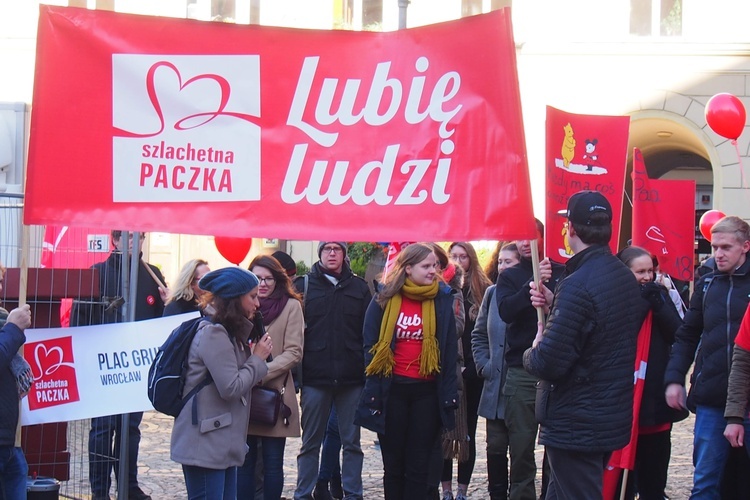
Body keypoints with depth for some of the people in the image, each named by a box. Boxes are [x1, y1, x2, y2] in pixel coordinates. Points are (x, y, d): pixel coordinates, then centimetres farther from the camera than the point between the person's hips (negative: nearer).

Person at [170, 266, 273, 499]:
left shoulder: (231, 334, 18)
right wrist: (258, 360, -8)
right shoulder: (213, 334, -15)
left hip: (223, 445, 10)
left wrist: (255, 358, 5)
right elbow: (231, 388, -19)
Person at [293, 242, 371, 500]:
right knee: (310, 443, 6)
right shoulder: (304, 285, 4)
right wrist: (295, 376, -6)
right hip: (315, 379, -1)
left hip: (351, 379, 1)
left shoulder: (359, 287, 8)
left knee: (352, 442, 6)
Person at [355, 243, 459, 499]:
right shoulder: (384, 301, 1)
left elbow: (449, 350, 4)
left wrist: (449, 394, -3)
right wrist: (373, 393, -6)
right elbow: (371, 348, 2)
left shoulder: (442, 301, 3)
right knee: (393, 466, 8)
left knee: (418, 467, 3)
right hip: (392, 389, 0)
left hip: (427, 391, 0)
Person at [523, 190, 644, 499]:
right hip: (613, 418, 9)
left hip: (575, 426, -9)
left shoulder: (577, 285, -22)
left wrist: (531, 353, -3)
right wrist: (553, 306, 10)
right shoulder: (627, 279, 7)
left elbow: (549, 363, -25)